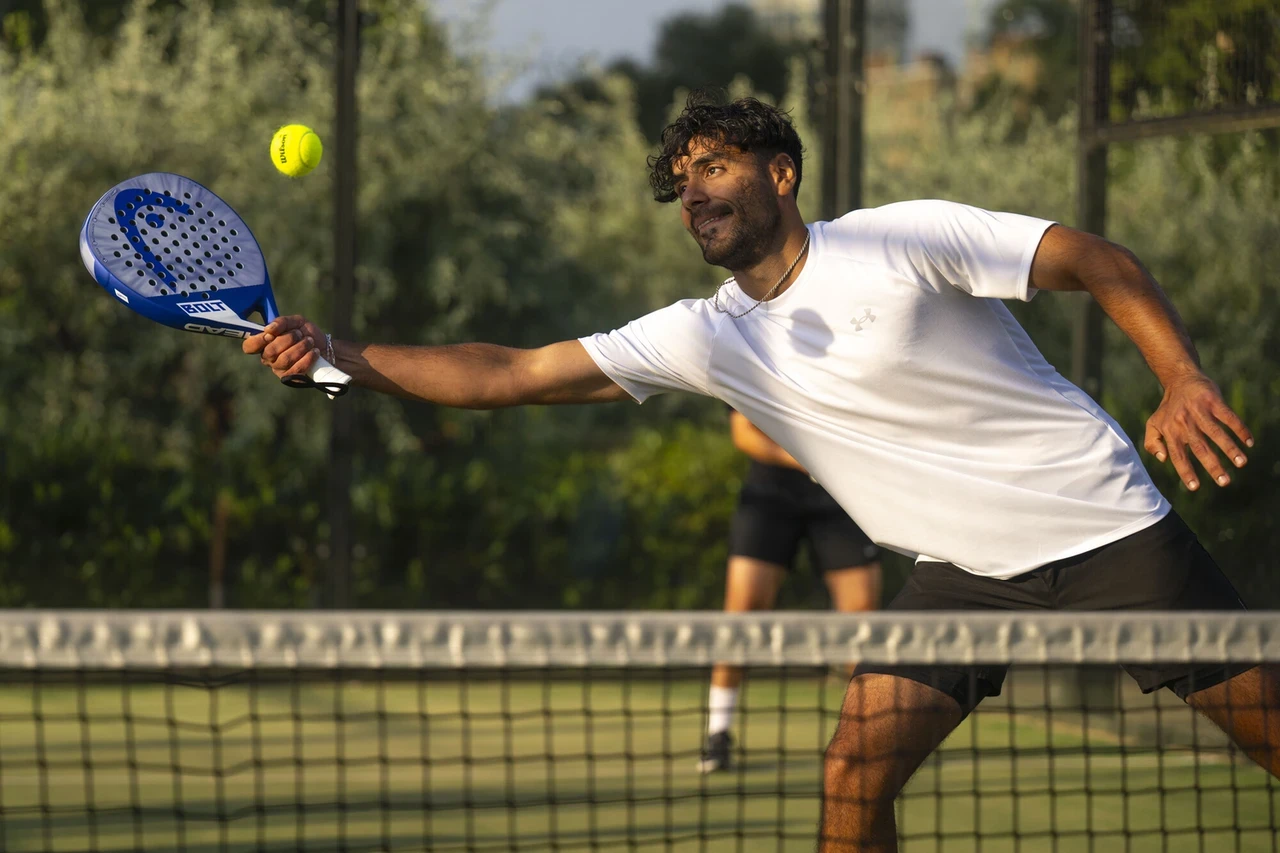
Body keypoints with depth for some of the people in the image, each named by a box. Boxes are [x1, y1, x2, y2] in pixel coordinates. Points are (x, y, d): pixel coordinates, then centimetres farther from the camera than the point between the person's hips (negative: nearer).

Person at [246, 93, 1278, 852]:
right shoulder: (705, 338, 1)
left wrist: (1187, 382, -26)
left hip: (1105, 524, -4)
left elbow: (1106, 265, -11)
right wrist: (337, 352, -9)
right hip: (966, 571, 4)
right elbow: (508, 374, -1)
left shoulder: (905, 239, -13)